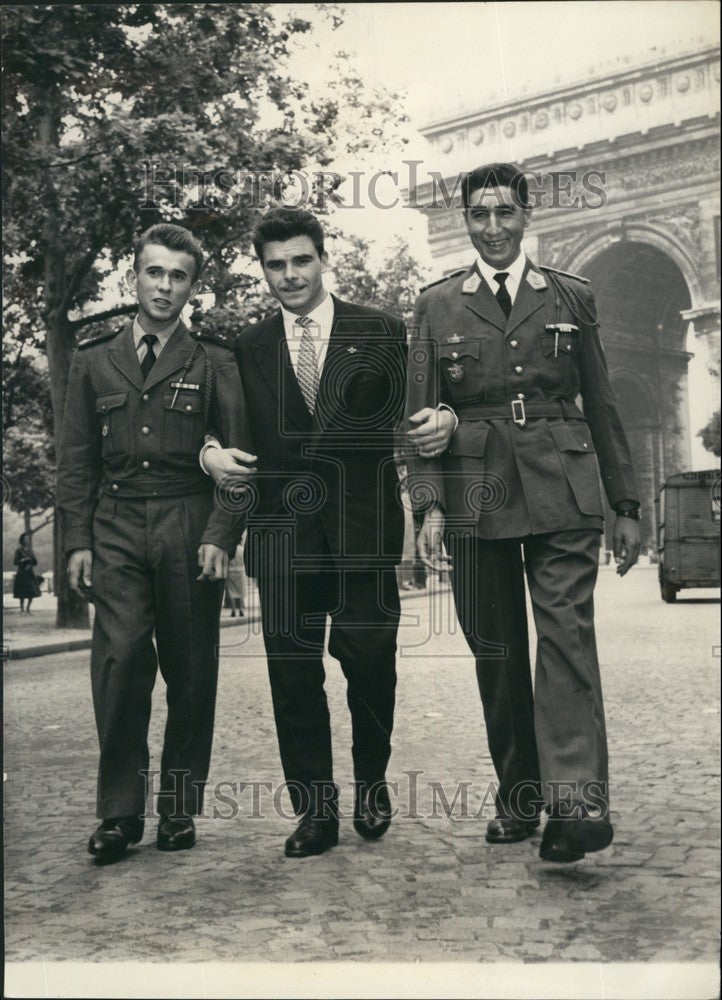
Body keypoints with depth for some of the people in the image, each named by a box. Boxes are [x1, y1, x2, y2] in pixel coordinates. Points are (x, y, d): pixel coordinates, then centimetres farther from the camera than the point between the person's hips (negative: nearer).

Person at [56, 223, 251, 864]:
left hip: (190, 529, -1)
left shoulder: (214, 361, 6)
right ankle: (120, 813, -1)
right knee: (119, 661, -10)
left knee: (191, 673, 3)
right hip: (116, 529, 1)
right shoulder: (95, 360, 13)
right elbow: (77, 458, 13)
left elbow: (237, 454, 1)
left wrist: (221, 536, -9)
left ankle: (180, 810, 15)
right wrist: (78, 539, 4)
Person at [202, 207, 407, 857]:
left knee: (370, 662, 4)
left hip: (363, 528, -1)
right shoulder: (248, 347, 12)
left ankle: (372, 785, 29)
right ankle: (315, 812, 14)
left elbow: (409, 416, 4)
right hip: (284, 531, 2)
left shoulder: (380, 332, 7)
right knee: (294, 675, 3)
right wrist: (210, 452, -4)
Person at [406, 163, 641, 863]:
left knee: (567, 635, -13)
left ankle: (575, 801, -17)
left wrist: (626, 505, 10)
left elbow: (601, 406, 13)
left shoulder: (572, 298, 12)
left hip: (561, 493, 0)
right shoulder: (436, 306, 10)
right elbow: (420, 417, 6)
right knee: (495, 652, 5)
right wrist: (428, 505, -6)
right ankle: (518, 798, 16)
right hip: (476, 497, 1)